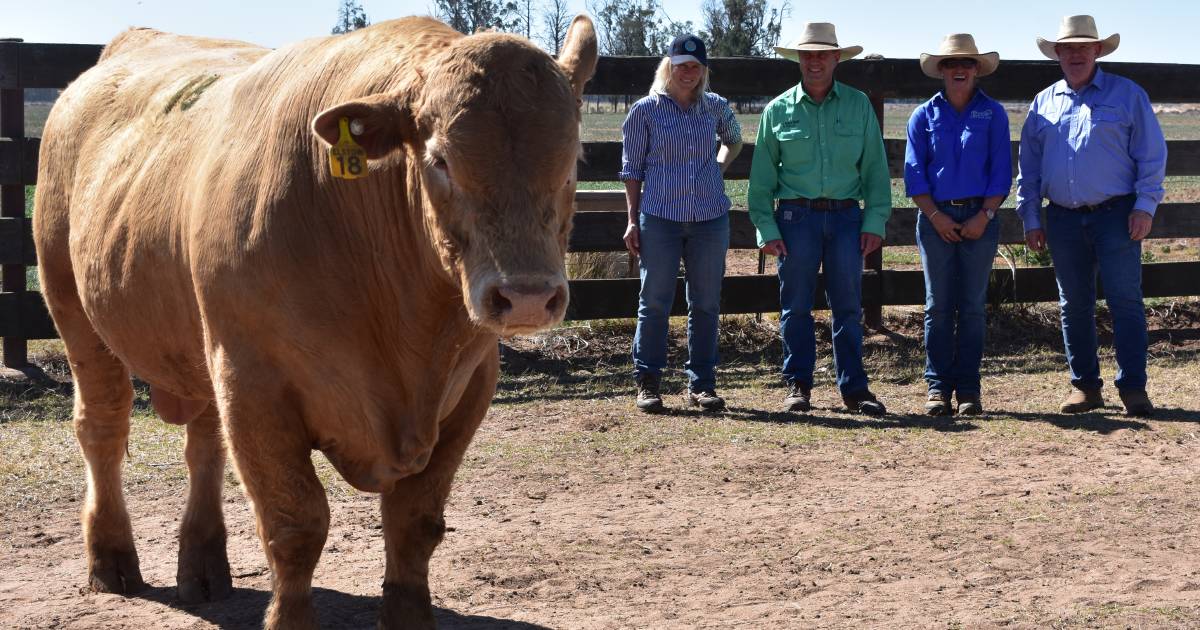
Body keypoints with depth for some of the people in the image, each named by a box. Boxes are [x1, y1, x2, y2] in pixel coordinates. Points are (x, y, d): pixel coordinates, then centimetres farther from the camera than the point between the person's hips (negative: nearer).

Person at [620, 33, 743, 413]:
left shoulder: (716, 107, 8)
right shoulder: (645, 110, 0)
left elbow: (734, 139, 30)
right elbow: (632, 168, 3)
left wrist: (719, 167, 12)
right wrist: (633, 221, -1)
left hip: (710, 218, 3)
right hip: (660, 217, -3)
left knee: (706, 304, 5)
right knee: (655, 301, 0)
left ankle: (702, 384, 13)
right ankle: (648, 383, 8)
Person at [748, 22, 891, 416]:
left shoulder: (858, 106, 7)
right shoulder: (778, 110, 5)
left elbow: (875, 169, 7)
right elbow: (762, 176, 5)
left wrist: (875, 221, -1)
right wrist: (766, 229, -2)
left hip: (846, 216, 1)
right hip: (796, 217, 0)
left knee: (848, 306, 3)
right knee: (795, 306, 3)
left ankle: (854, 388, 9)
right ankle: (798, 386, 13)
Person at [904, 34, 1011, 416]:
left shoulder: (992, 114, 6)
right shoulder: (924, 116, 6)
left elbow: (1001, 171, 2)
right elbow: (914, 173, 2)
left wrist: (984, 215, -10)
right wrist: (936, 216, -9)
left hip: (979, 218, 0)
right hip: (936, 217, 0)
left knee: (973, 306, 2)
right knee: (938, 306, 1)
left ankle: (968, 388, 6)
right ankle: (938, 387, 5)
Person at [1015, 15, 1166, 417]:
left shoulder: (1127, 94, 4)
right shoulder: (1043, 104, 12)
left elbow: (1152, 155, 1)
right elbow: (1029, 166, 14)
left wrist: (1145, 206, -8)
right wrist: (1030, 218, 8)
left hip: (1116, 215, -3)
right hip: (1063, 219, 3)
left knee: (1126, 302, -7)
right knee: (1074, 305, 7)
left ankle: (1133, 388, -3)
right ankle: (1084, 386, 16)